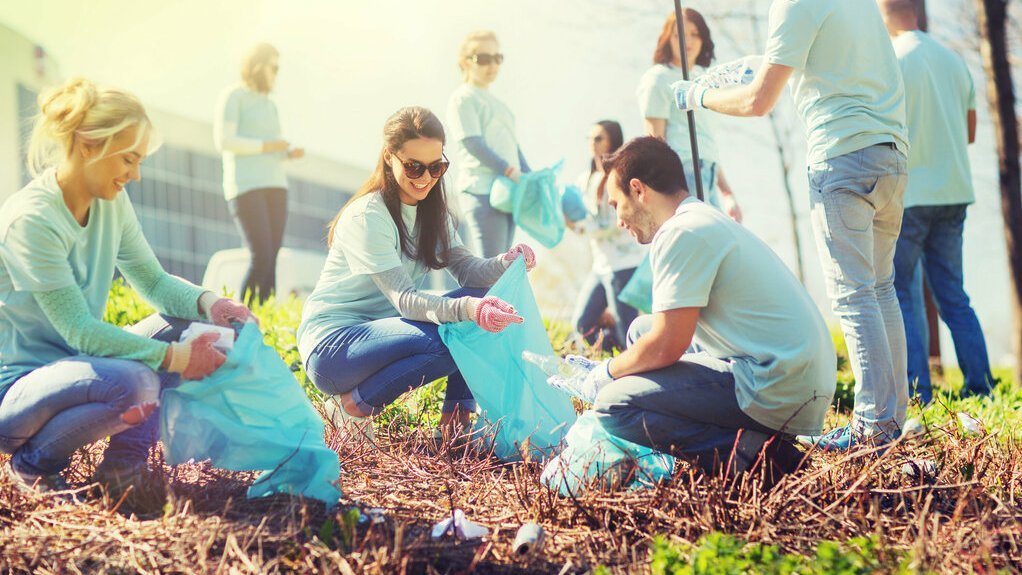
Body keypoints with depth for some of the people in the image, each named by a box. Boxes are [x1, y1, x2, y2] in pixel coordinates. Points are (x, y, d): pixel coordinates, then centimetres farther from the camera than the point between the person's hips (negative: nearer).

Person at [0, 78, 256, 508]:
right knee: (130, 384, -35)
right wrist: (174, 358, -27)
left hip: (68, 363, 8)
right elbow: (79, 330, -25)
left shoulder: (111, 203, 1)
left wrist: (206, 302, -14)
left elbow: (154, 281, 7)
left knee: (189, 326, -5)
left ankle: (125, 458, -1)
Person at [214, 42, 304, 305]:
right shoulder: (233, 95, -3)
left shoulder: (269, 105, 21)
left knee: (271, 262, -2)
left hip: (274, 187, 8)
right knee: (261, 258, -18)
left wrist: (290, 153, 4)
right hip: (245, 186, -8)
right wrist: (266, 146, -13)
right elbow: (224, 141, -14)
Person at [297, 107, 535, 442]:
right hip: (332, 345, -8)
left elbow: (467, 270, -4)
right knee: (446, 340, -32)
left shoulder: (431, 211, 7)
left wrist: (506, 263, -26)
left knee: (482, 304, -11)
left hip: (382, 333, 8)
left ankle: (457, 419, -5)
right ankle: (353, 406, -12)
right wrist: (466, 308, -44)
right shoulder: (367, 216, -19)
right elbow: (403, 299, -27)